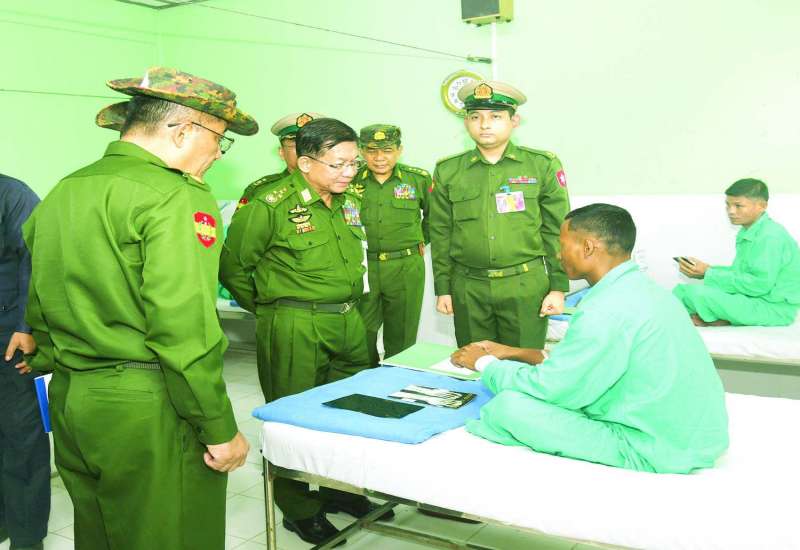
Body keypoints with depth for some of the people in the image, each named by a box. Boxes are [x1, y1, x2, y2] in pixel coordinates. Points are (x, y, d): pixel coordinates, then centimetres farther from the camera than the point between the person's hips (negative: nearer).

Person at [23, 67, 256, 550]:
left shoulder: (63, 193, 10)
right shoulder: (176, 196, -15)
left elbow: (40, 310, 15)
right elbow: (184, 331, -22)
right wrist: (220, 429, -15)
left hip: (70, 401, 8)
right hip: (149, 410, -8)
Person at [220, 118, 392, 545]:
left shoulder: (349, 201, 7)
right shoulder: (270, 204, -15)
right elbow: (233, 267, -8)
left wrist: (346, 308, 15)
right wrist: (269, 307, 2)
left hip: (348, 322, 8)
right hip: (294, 329, -7)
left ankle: (342, 489, 39)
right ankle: (299, 510, 25)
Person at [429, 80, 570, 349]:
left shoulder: (543, 165, 0)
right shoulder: (447, 171, 4)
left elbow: (556, 231, 1)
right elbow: (441, 234, 8)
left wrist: (558, 287, -1)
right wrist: (443, 289, 7)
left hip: (526, 286, -1)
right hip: (468, 287, 2)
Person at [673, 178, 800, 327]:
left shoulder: (771, 236, -19)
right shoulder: (746, 232, 10)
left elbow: (760, 284, -24)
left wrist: (709, 273, -20)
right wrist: (707, 269, -2)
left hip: (774, 309, -10)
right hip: (751, 297, 10)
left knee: (696, 292, -25)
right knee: (681, 290, 7)